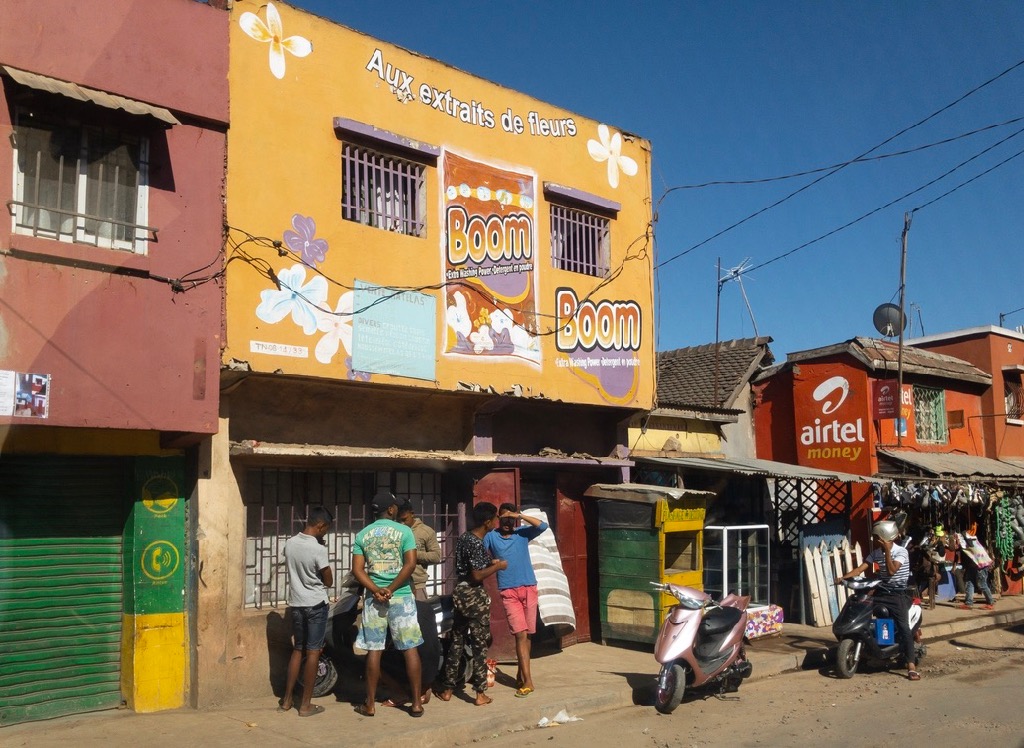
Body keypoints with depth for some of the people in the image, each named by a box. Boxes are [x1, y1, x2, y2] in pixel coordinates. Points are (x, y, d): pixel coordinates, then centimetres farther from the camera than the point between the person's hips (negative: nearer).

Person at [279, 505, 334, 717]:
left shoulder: (289, 543, 0)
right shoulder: (318, 549, -19)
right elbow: (329, 581, -9)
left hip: (296, 604, 6)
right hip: (316, 605, -6)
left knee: (298, 650, 17)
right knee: (313, 652, 2)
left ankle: (287, 700, 21)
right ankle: (305, 704, 6)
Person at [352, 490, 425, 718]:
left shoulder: (362, 535, 6)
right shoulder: (404, 531, -3)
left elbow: (357, 570, -3)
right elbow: (410, 564, -13)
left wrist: (376, 590, -9)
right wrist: (391, 589, -11)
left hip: (373, 597, 3)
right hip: (401, 596, -2)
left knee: (374, 650, 7)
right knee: (410, 648, 4)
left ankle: (370, 703, 13)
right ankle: (416, 703, 7)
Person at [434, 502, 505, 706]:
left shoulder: (463, 537, 8)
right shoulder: (477, 543, -19)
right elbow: (477, 576, -22)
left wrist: (488, 563, 15)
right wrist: (497, 567, -9)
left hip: (460, 593, 8)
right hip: (474, 596, -8)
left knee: (456, 642, 14)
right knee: (480, 645, 1)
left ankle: (447, 689, 19)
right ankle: (480, 693, 7)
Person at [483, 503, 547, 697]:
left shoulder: (523, 534, 6)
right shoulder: (491, 537, 4)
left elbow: (543, 526, -8)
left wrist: (520, 516, -13)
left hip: (529, 588, 2)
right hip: (509, 592, -2)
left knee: (527, 635, 8)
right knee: (520, 634, -9)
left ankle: (521, 674, 24)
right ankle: (527, 681, -9)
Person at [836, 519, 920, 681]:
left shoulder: (901, 552, -10)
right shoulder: (876, 552, 7)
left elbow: (891, 571, -23)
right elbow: (861, 568, 0)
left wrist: (887, 550, -25)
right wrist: (844, 577, -15)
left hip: (897, 595, -6)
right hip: (880, 593, 6)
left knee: (903, 628, -17)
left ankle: (911, 667, -18)